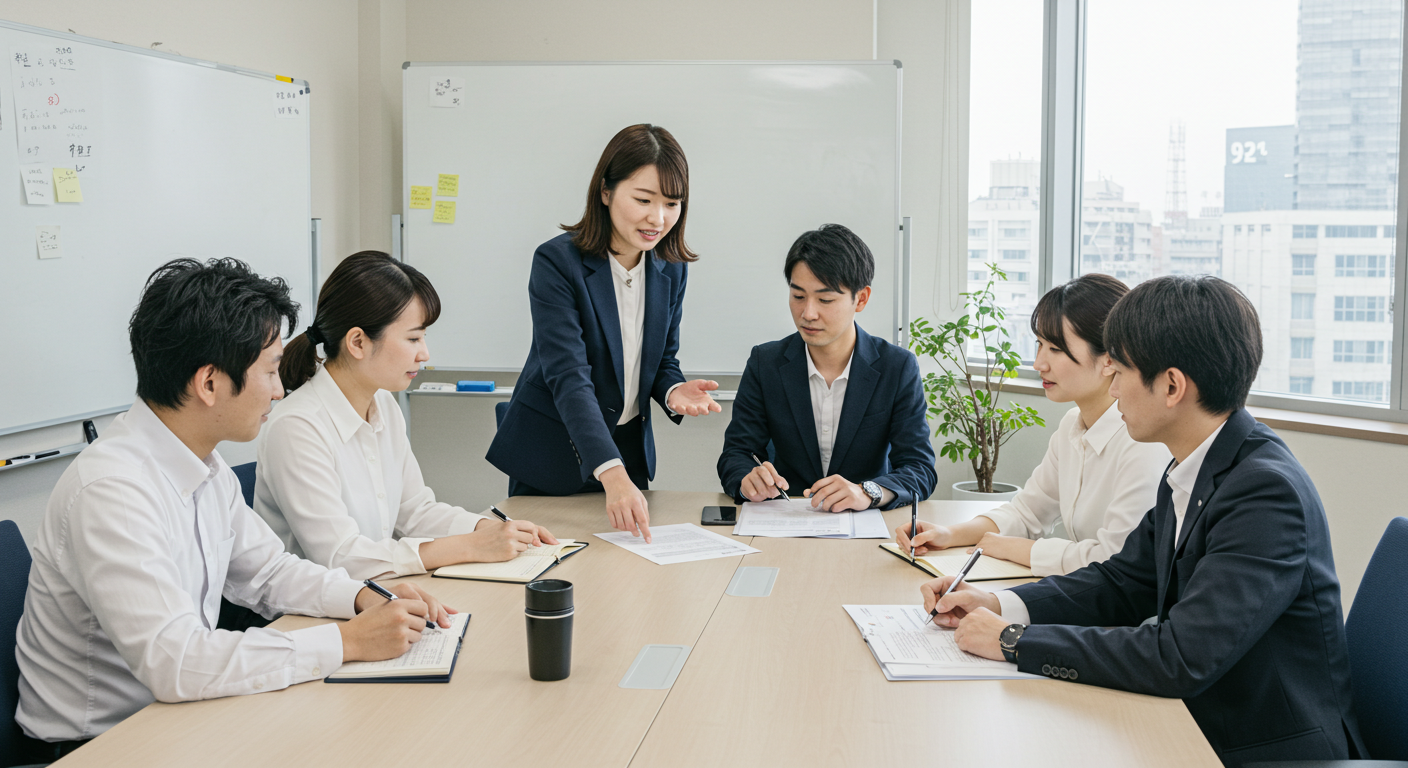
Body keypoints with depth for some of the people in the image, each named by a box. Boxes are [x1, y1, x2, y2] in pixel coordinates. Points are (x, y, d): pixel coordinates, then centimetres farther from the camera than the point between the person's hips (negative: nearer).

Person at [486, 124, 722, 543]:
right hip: (553, 457, -5)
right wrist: (612, 474, -42)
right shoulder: (557, 262, -20)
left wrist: (675, 391, -18)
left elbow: (662, 360, 8)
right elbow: (568, 377, -30)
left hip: (629, 451, 5)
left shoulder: (670, 269, -2)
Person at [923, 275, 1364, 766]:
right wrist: (998, 606, -2)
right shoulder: (1191, 474, 4)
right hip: (1199, 726, 7)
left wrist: (1014, 641, -22)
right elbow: (1123, 584, 13)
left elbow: (1182, 658, -29)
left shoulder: (1267, 492, -25)